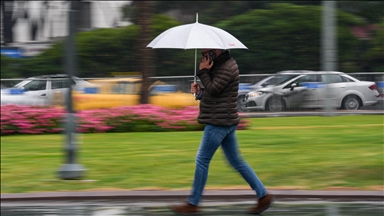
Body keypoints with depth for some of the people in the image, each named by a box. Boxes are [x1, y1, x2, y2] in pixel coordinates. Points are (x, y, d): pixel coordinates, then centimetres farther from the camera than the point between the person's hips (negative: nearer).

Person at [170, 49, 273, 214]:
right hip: (227, 121, 11)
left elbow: (213, 89, -22)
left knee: (202, 160, -3)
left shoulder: (226, 68, -17)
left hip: (219, 122, -11)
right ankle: (263, 195, 12)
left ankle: (192, 204, 4)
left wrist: (203, 71, -12)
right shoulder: (222, 64, 15)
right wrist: (200, 92, 3)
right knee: (236, 161, 12)